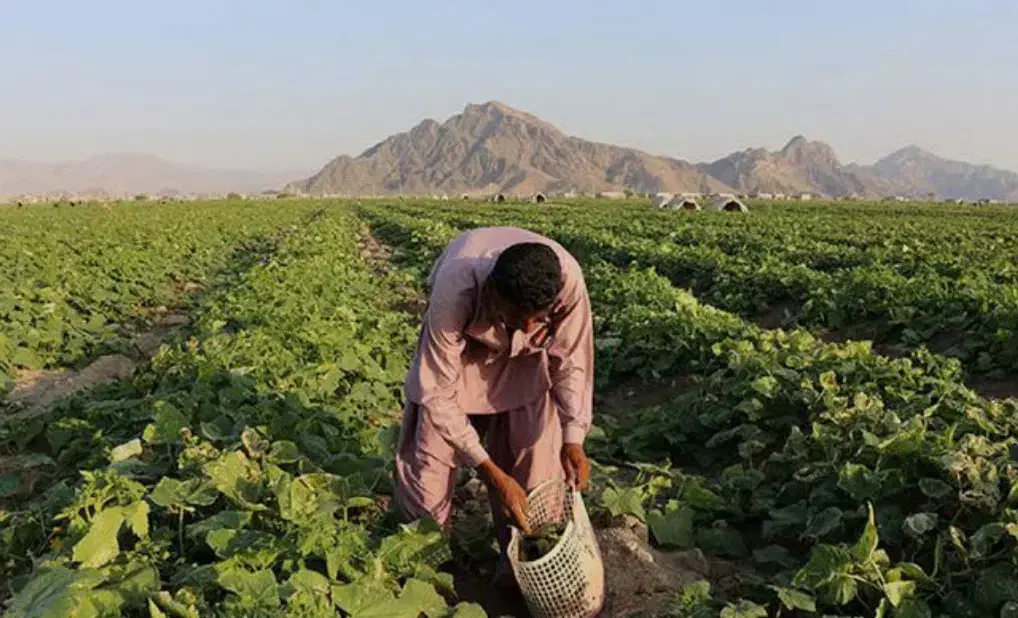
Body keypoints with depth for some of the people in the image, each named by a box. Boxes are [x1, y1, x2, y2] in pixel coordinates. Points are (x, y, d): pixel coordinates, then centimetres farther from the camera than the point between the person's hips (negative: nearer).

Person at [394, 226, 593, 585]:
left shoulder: (568, 279, -37)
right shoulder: (455, 291, -43)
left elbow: (571, 360, -19)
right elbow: (438, 393, -34)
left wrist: (573, 439, -30)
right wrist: (492, 474, -35)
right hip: (461, 348, -1)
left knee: (536, 454, -5)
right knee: (431, 451, -1)